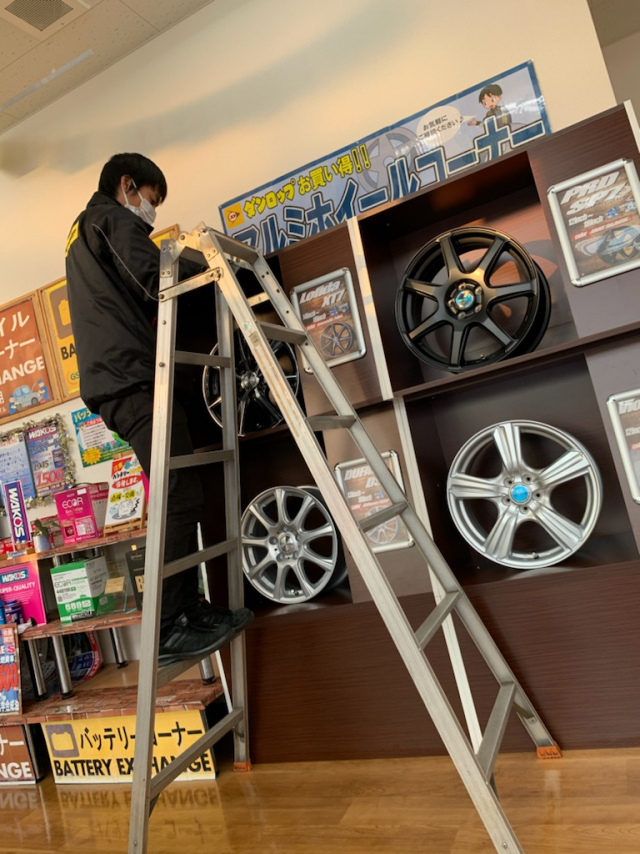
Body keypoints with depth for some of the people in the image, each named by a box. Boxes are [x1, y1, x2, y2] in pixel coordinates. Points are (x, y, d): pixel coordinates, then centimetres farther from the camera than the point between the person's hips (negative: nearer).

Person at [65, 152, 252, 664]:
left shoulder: (82, 234, 32)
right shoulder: (117, 219, 2)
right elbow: (157, 282, -13)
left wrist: (180, 263, 23)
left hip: (111, 381, 10)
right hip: (135, 378, -10)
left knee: (178, 499, 8)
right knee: (181, 498, -15)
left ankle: (192, 612, 11)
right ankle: (167, 632, -13)